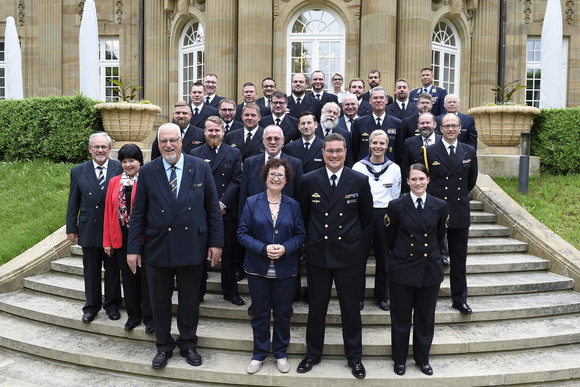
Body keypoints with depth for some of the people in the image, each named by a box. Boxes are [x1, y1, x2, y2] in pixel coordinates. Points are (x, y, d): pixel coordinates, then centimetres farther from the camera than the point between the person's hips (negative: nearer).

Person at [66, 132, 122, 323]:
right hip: (89, 230, 2)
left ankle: (112, 305, 28)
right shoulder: (78, 171, 2)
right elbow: (73, 202, 6)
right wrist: (71, 228, 5)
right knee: (91, 272, 13)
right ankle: (91, 306, 29)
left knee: (113, 271, 11)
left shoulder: (120, 169, -4)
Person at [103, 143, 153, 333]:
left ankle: (149, 317, 19)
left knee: (146, 277, 5)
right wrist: (107, 241, 8)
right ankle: (133, 315, 29)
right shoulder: (114, 182, 9)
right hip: (122, 238, 4)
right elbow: (108, 211, 10)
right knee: (128, 278, 14)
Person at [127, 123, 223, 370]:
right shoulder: (147, 172, 0)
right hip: (157, 248, 1)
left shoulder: (201, 168, -2)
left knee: (190, 300, 13)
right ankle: (164, 346, 34)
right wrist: (133, 248, 0)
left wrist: (216, 242, -3)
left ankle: (188, 344, 35)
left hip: (191, 247, 0)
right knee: (160, 301, 13)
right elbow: (138, 213, 2)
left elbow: (213, 208, 0)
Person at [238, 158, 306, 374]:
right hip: (258, 268, -1)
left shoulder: (293, 206, 3)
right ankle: (259, 353, 29)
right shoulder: (252, 203, -1)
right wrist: (263, 249, -17)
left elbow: (300, 234, 2)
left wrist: (285, 248, -15)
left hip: (285, 270, 1)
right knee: (260, 313, 10)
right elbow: (243, 233, -4)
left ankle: (281, 353, 30)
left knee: (283, 313, 11)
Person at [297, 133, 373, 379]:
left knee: (350, 308, 10)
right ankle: (313, 353, 32)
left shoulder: (360, 181, -3)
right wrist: (311, 241, 4)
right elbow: (304, 216, 9)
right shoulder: (310, 181, 0)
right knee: (316, 308, 13)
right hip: (317, 255, 1)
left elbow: (367, 218, 6)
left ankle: (354, 357, 29)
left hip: (348, 255, -1)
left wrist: (357, 243, 2)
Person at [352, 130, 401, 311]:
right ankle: (358, 296, 18)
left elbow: (395, 197, 10)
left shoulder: (394, 169, 5)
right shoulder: (358, 167, 0)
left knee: (383, 258, 10)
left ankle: (382, 296, 27)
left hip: (384, 216, 1)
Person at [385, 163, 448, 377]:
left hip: (430, 270, 2)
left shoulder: (440, 206, -2)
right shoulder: (396, 206, -8)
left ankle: (422, 358, 33)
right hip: (402, 270, -2)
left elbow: (439, 236, 12)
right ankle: (399, 359, 27)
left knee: (426, 317, 14)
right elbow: (390, 238, 4)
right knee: (400, 317, 9)